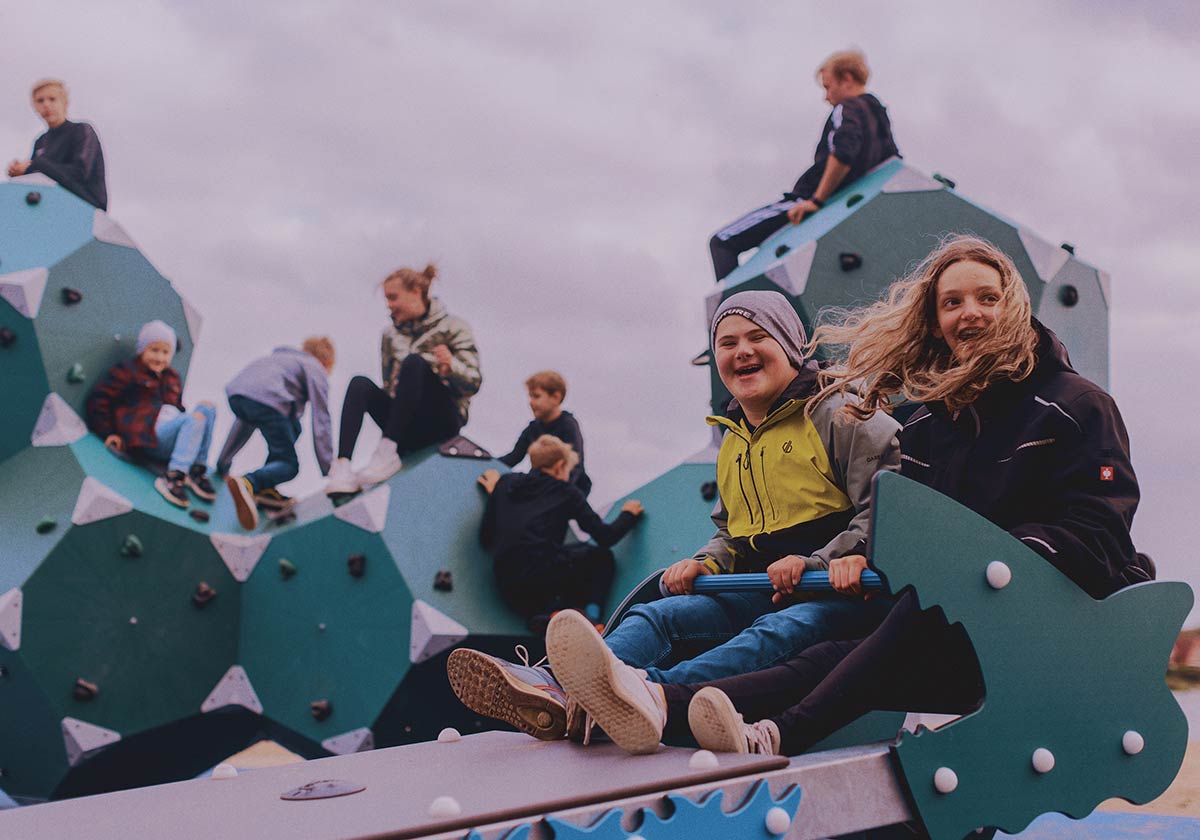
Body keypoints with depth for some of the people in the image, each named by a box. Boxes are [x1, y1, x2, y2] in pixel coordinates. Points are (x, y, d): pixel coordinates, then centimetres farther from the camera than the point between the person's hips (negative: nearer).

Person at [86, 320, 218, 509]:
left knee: (208, 407, -15)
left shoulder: (172, 377, 26)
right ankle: (173, 477, -39)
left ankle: (197, 471, -19)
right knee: (196, 418, -28)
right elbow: (98, 401, 2)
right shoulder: (126, 372, 6)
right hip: (147, 437, -7)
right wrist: (108, 434, -5)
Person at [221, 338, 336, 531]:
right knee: (289, 465, 0)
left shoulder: (283, 357, 38)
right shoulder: (316, 369, 19)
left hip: (235, 394, 7)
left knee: (293, 428, 27)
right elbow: (321, 421, 8)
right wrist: (328, 469, 9)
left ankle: (265, 489, 11)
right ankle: (247, 484, -31)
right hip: (264, 398, -7)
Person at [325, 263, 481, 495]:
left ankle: (387, 454, -39)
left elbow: (473, 384, -6)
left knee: (414, 362, -29)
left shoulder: (452, 328, 2)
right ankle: (342, 467, -39)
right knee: (359, 383, -19)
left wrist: (451, 367, -26)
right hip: (407, 427, 5)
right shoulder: (392, 335, 16)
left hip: (443, 422, -5)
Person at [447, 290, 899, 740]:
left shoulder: (841, 417, 1)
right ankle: (553, 689, -46)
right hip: (761, 591, 6)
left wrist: (813, 562, -19)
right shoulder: (733, 442, 23)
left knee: (781, 631, -38)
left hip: (840, 594, -6)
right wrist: (707, 563, 7)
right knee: (659, 615, -18)